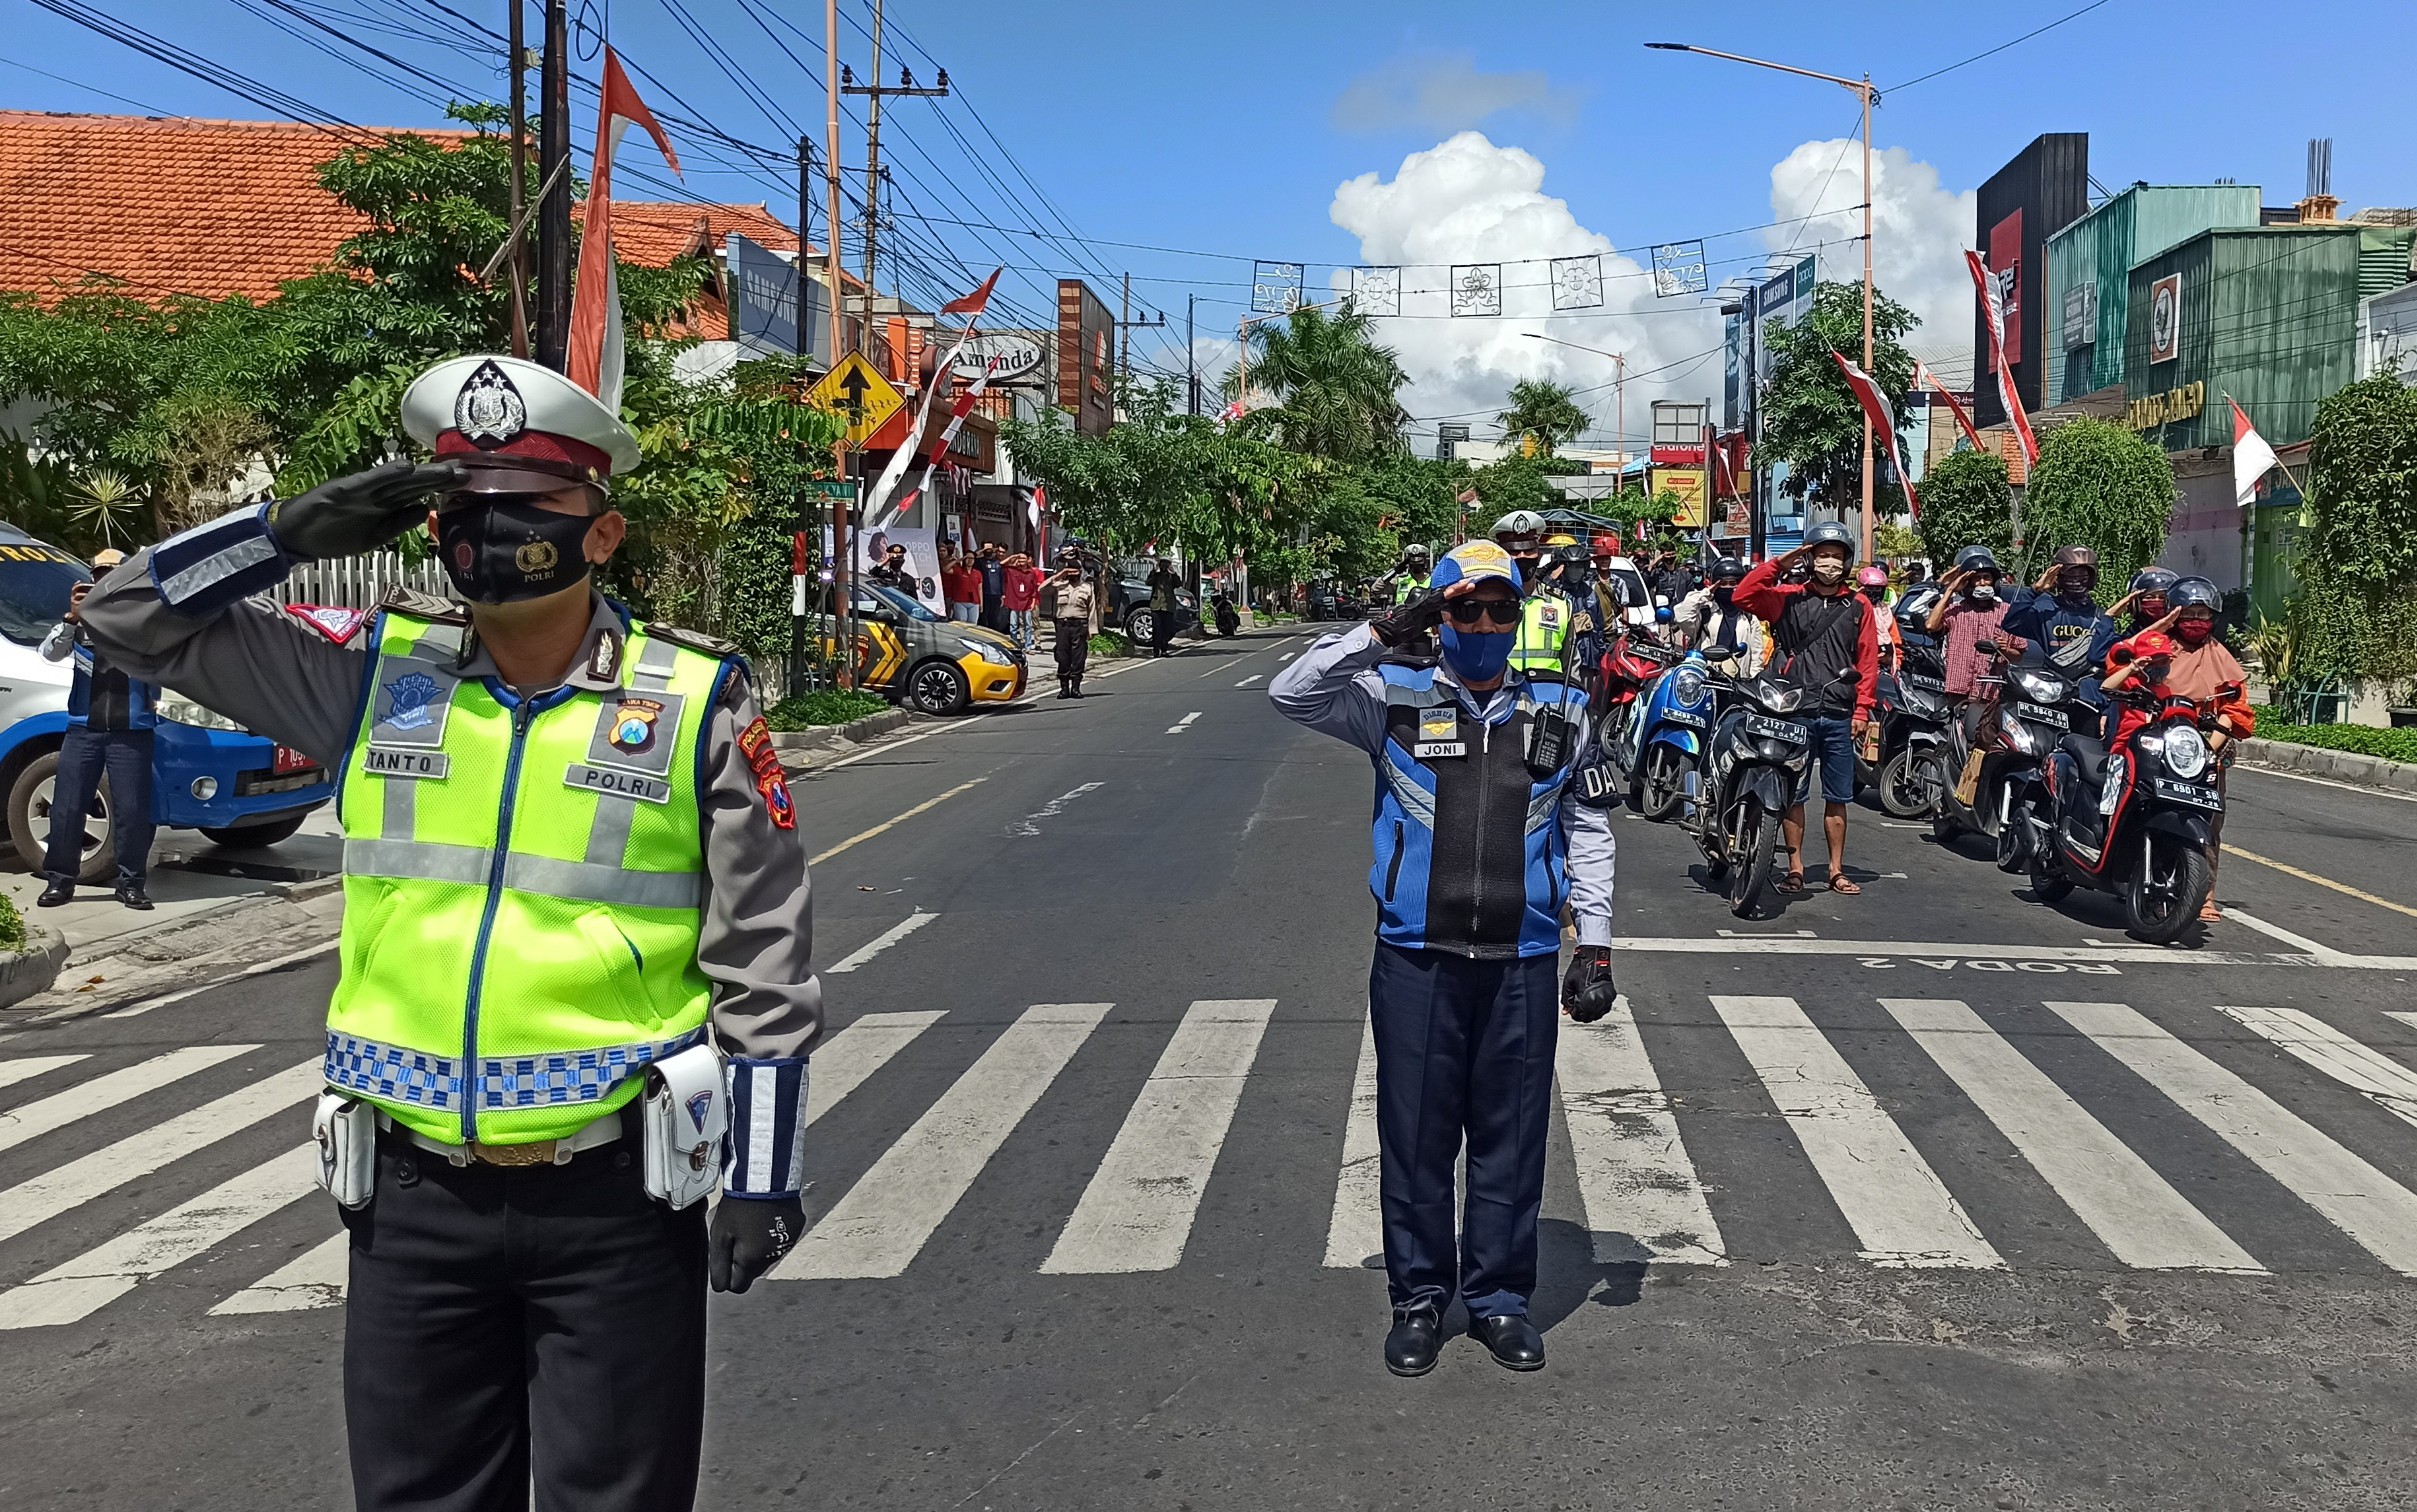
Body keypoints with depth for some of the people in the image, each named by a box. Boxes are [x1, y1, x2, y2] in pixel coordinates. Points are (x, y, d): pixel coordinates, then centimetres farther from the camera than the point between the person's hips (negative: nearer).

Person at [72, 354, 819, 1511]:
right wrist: (295, 530, -5)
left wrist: (762, 1172, -3)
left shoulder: (695, 701, -5)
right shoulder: (375, 677, 3)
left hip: (616, 1198, -3)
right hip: (413, 1196, 3)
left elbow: (761, 961, -3)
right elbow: (131, 618, 9)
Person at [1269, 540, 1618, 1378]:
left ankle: (1499, 1295, 26)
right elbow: (1292, 692, -9)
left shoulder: (1560, 712, 9)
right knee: (1415, 1136, 7)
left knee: (1511, 1137, 9)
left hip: (1521, 962, 2)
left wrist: (1596, 944, 6)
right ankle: (1419, 1299, 23)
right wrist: (1385, 631, -14)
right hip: (1416, 960, -1)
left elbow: (1589, 830, 11)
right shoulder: (1395, 699, 3)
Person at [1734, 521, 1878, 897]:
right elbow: (1744, 596, -10)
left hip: (1840, 716, 1)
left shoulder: (1858, 606, 7)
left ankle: (1836, 870, 17)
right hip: (1795, 714, -1)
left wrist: (1862, 710, -2)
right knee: (1793, 794, 4)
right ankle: (1795, 868, 12)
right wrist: (1778, 564, -10)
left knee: (1837, 797, 8)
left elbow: (1868, 661, 4)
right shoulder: (1789, 597, 4)